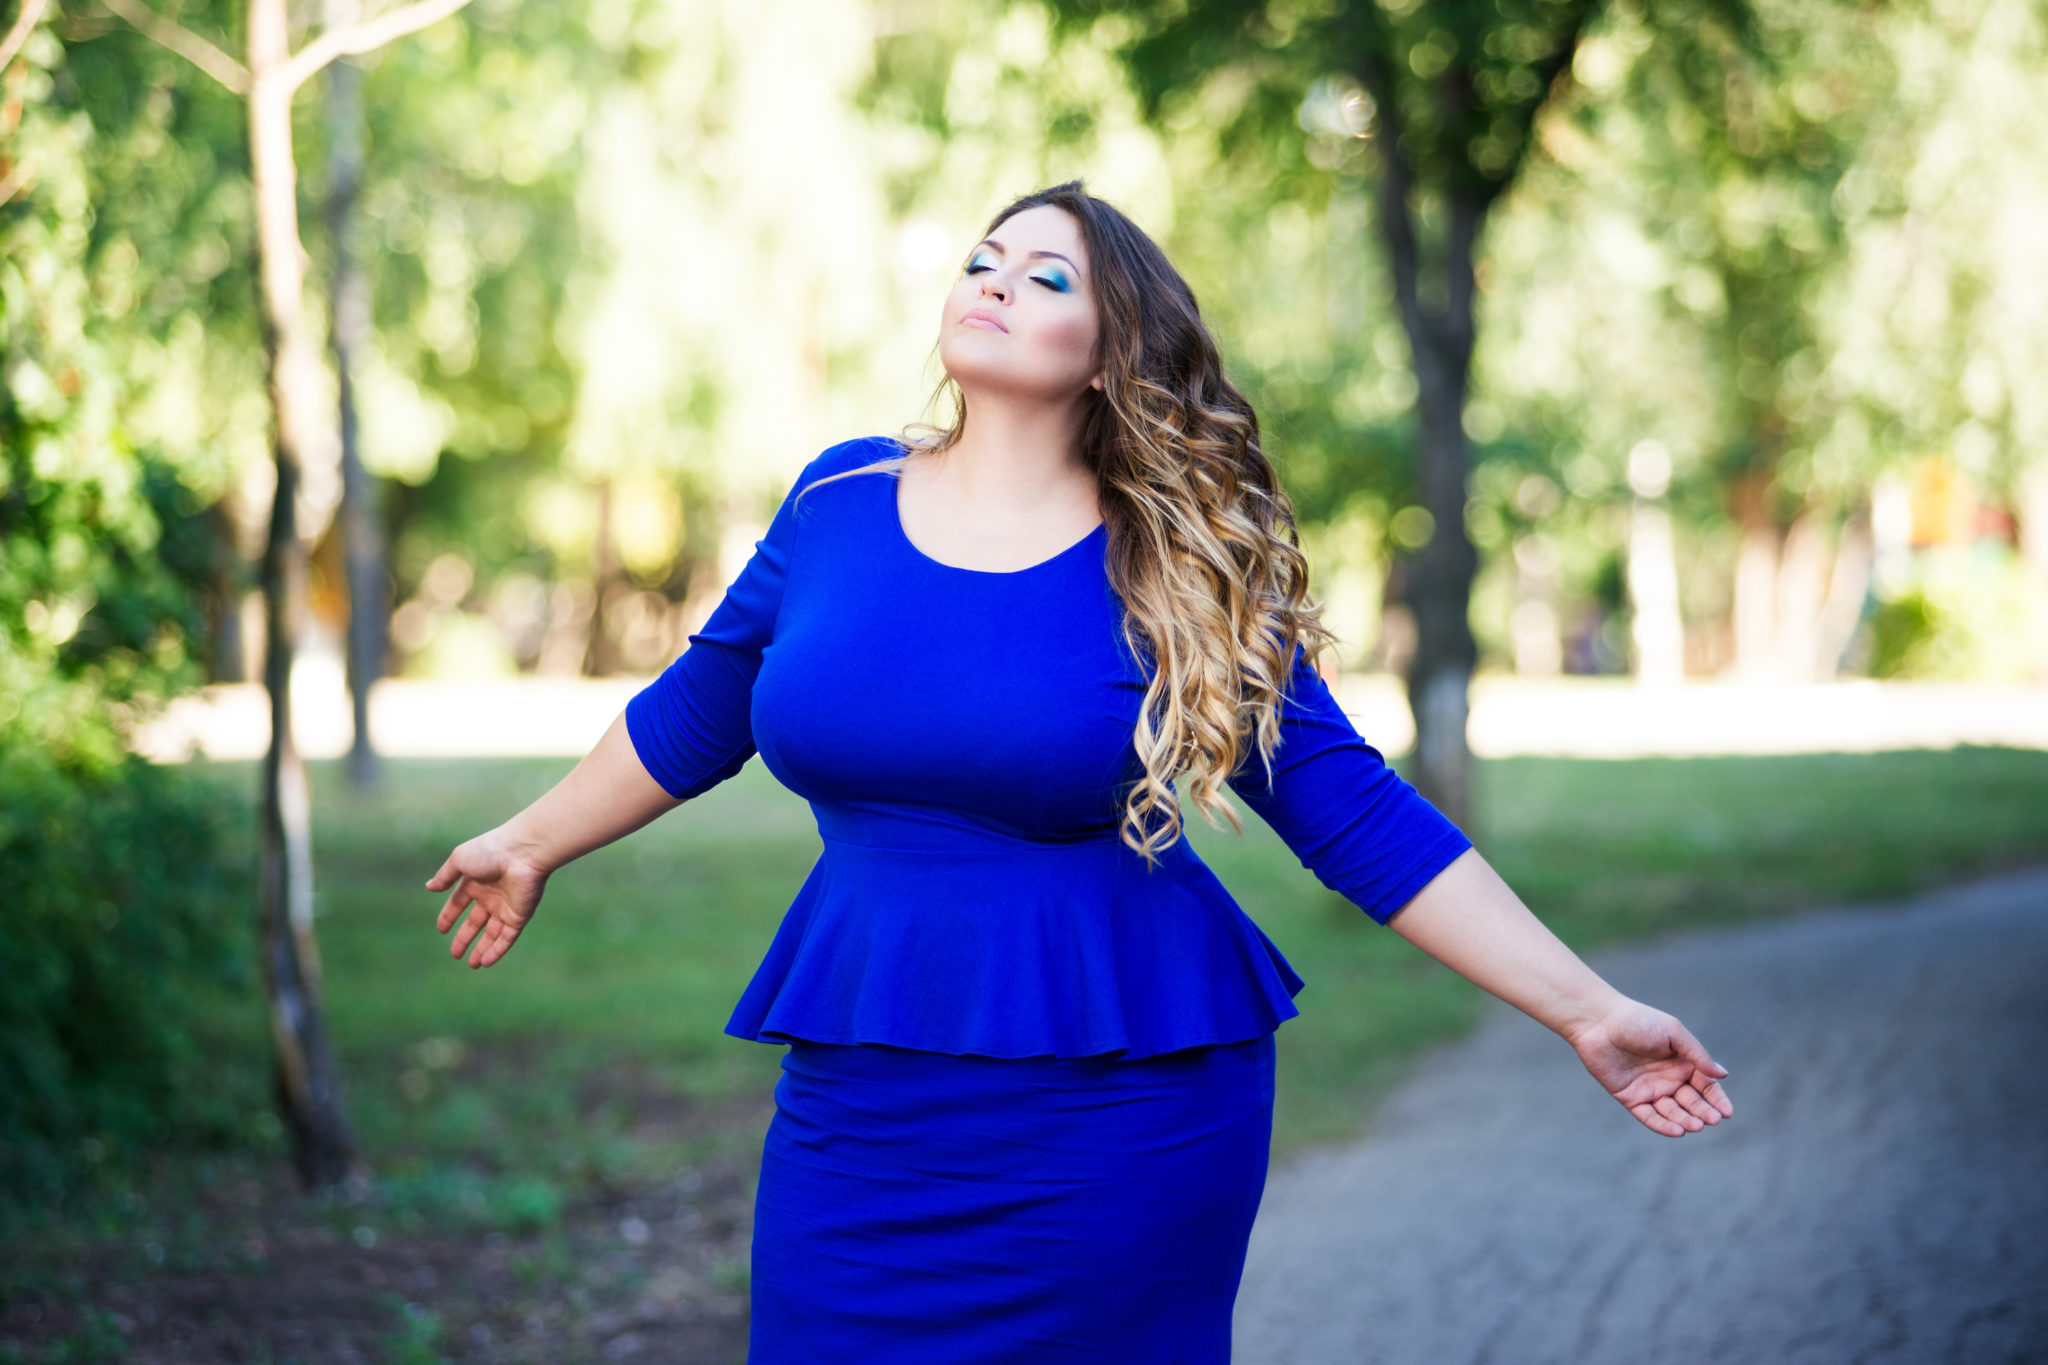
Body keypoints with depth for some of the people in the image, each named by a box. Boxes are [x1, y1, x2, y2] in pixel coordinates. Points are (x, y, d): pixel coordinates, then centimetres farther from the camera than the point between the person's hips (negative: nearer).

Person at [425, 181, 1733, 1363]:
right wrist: (531, 845, 27)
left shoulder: (1177, 575, -6)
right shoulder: (841, 500, 2)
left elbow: (1360, 819, -6)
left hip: (1122, 1120, -2)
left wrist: (1591, 1011, -10)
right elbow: (693, 716, 17)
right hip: (864, 1100, 3)